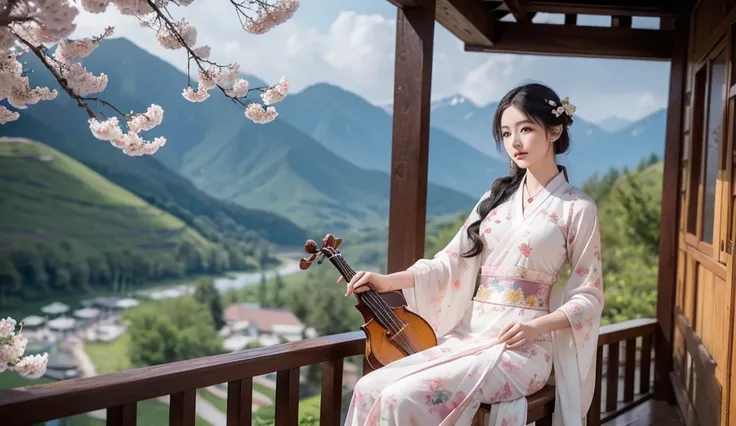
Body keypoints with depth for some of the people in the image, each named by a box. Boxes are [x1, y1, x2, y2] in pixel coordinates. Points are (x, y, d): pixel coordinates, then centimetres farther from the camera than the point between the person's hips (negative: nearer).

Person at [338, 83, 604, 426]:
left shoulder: (578, 209, -1)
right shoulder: (496, 198, 15)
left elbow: (588, 297, -1)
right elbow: (453, 261, 10)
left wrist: (536, 326, -17)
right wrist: (388, 281, -3)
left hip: (521, 349, -6)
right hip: (466, 336, 6)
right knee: (370, 389, -16)